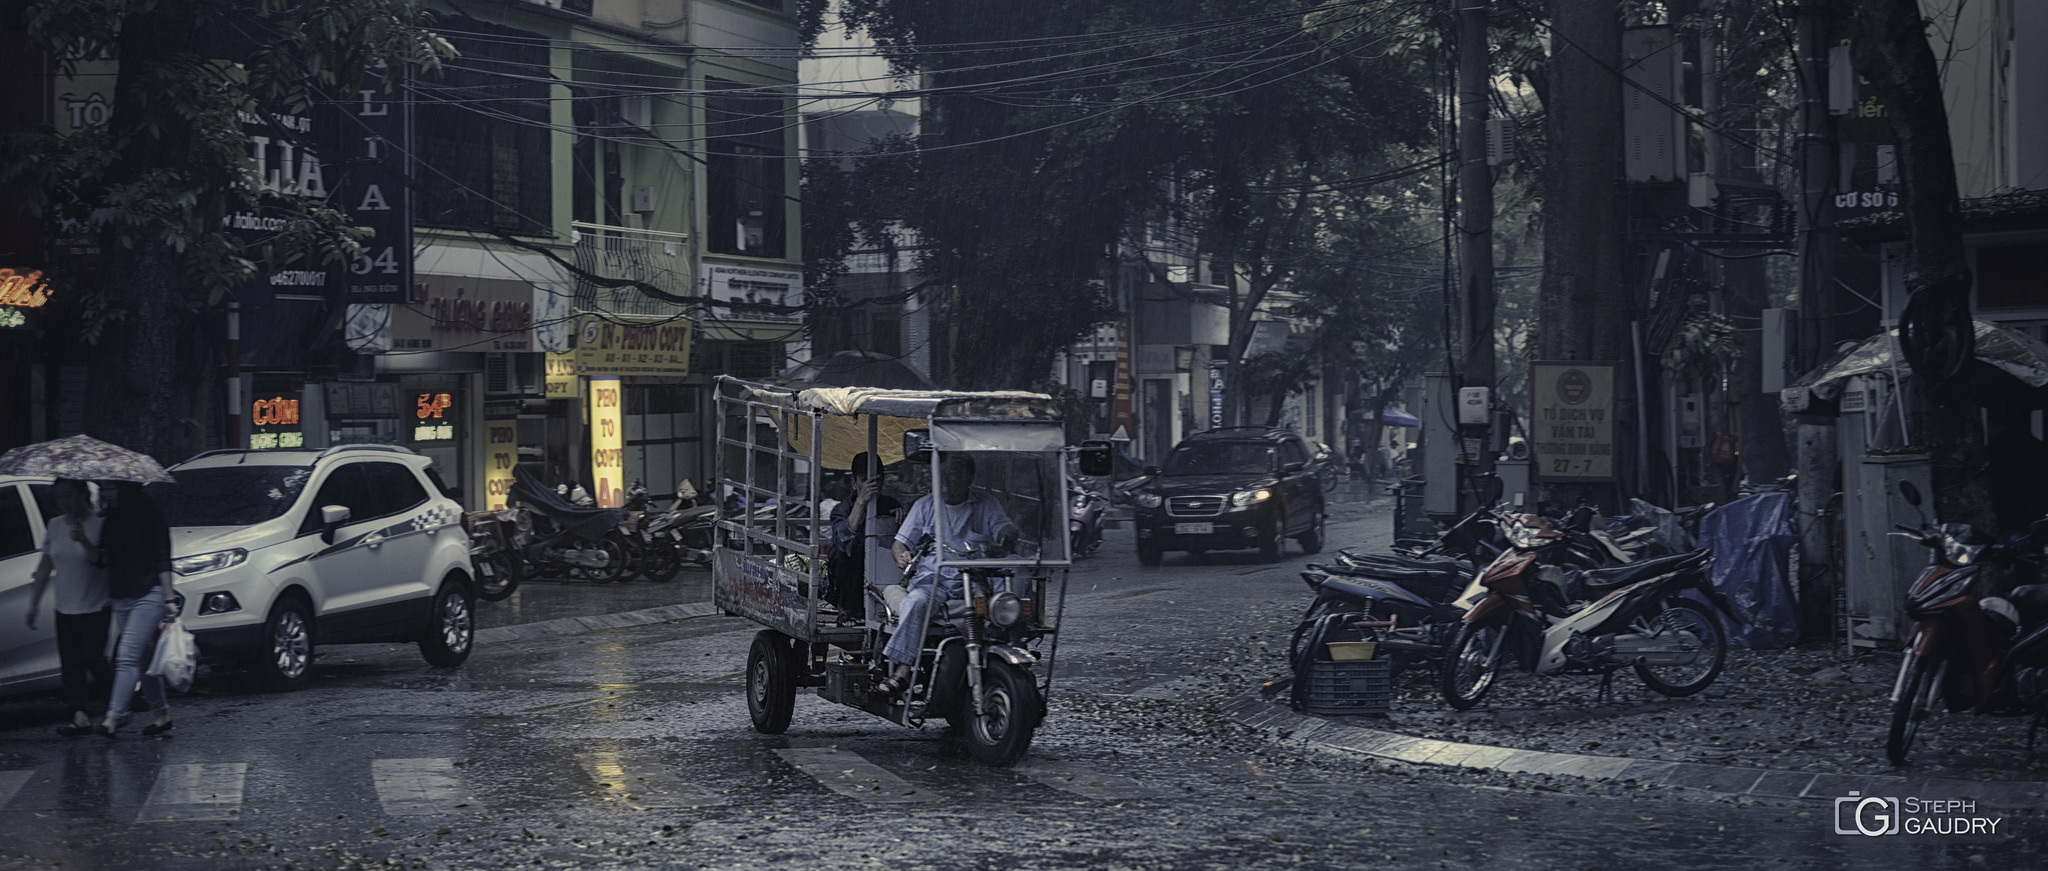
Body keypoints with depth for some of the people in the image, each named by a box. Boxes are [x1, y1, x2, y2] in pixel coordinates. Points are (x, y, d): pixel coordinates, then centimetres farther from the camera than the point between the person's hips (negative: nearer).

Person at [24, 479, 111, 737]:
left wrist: (84, 541, -38)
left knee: (92, 658, -10)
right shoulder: (55, 526, 7)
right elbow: (45, 566, 13)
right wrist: (34, 602, 14)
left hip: (96, 607, -6)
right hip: (65, 608, 6)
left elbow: (102, 561, -23)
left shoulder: (99, 525, -10)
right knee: (70, 663, -1)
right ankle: (80, 716, -3)